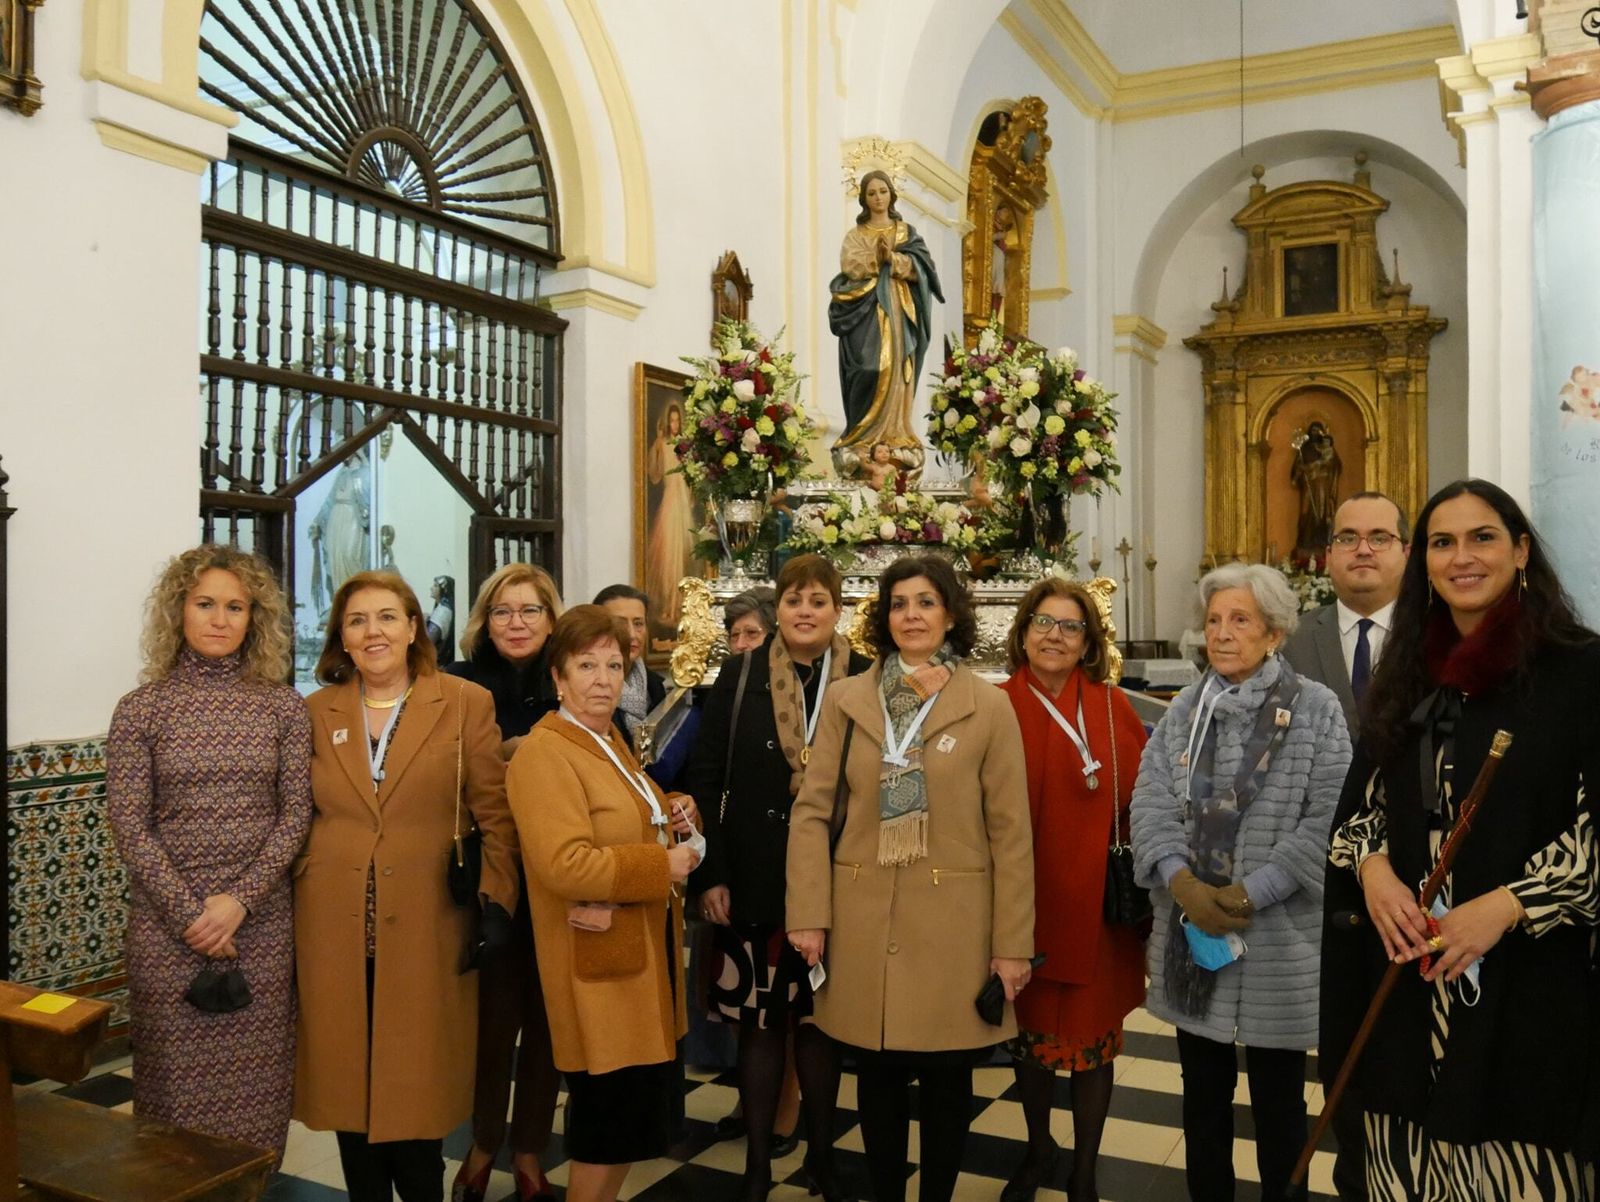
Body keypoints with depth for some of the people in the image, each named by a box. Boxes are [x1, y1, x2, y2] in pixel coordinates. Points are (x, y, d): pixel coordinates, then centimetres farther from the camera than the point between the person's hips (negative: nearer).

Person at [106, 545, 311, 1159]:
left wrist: (239, 900, -11)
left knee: (257, 1076, 7)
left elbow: (294, 814, 0)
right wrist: (188, 912, -11)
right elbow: (129, 826, -4)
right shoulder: (140, 709, -1)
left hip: (261, 918, 1)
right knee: (178, 1074, 6)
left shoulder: (284, 707, 3)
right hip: (167, 922, -1)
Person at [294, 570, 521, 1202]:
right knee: (348, 1083, 11)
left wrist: (496, 902, -8)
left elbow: (496, 815, -1)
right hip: (334, 930, 2)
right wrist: (285, 920, 7)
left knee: (417, 1086, 5)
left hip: (428, 929, -2)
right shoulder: (316, 711, 6)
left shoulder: (466, 704, -1)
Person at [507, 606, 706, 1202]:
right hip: (600, 963, -9)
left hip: (642, 951, 9)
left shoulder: (610, 743, 13)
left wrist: (677, 816, 7)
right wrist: (663, 866, -20)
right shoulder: (544, 753, -17)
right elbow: (565, 865, -28)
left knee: (635, 1103, 17)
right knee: (612, 1105, 0)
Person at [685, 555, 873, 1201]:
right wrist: (711, 874, -6)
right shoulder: (739, 675, 0)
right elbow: (705, 778, -1)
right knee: (759, 1019, 8)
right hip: (755, 880, 0)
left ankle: (820, 1149, 31)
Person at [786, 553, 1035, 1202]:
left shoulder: (989, 706, -1)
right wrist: (808, 913, -6)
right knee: (877, 1077, 13)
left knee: (946, 1080, 11)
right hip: (864, 922, 1)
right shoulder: (846, 699, 3)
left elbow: (1010, 831, -2)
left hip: (953, 924, -1)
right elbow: (811, 812, 1)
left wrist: (1013, 941, -4)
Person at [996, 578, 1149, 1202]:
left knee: (1093, 1037, 10)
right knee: (1029, 1031, 15)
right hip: (1025, 901, 0)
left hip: (1097, 901, 0)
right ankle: (1038, 1149, 39)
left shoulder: (1113, 707, -1)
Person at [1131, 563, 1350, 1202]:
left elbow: (1328, 818, -13)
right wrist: (1182, 882, -18)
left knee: (1278, 1099, 12)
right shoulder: (1184, 709, 6)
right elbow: (1151, 801, -1)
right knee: (1203, 1092, 17)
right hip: (1191, 934, 4)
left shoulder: (1316, 708, -5)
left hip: (1278, 939, -3)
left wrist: (1251, 894, -18)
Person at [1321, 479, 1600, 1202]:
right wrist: (1372, 867, -7)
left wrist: (1504, 907, -18)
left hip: (1529, 980, -4)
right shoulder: (1407, 676, 11)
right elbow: (1361, 803, 13)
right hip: (1407, 977, 4)